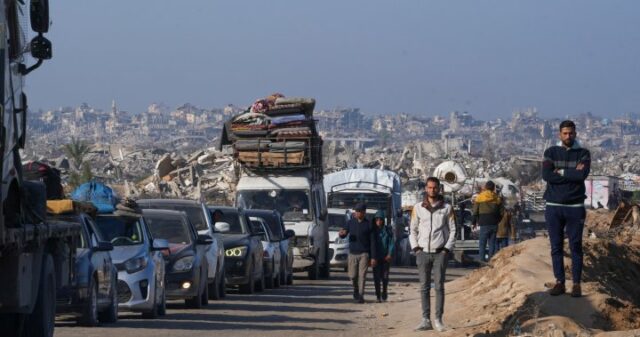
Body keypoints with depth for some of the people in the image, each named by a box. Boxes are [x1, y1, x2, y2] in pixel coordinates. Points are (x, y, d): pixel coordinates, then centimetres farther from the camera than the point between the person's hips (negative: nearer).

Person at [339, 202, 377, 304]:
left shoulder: (368, 225, -1)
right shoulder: (350, 222, 6)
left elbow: (372, 242, 0)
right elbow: (343, 235, 9)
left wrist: (373, 257, -5)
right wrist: (341, 234, -18)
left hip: (364, 254, -2)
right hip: (353, 253, 2)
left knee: (362, 275, -10)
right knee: (353, 276, 2)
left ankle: (361, 296, -7)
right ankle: (356, 289, 29)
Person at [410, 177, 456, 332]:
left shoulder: (447, 208, 2)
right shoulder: (418, 208, 6)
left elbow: (453, 230, 4)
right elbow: (413, 230, 11)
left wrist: (447, 249, -5)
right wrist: (415, 248, 0)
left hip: (440, 253, -2)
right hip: (423, 252, 2)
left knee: (439, 286, -4)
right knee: (424, 287, 1)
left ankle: (438, 320, -1)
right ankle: (425, 320, 4)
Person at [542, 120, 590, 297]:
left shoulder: (583, 153, 4)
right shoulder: (551, 152, 6)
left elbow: (583, 175, -14)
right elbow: (546, 175, -10)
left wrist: (561, 172, -8)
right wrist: (572, 173, -10)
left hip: (575, 207, -1)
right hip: (554, 206, 1)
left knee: (575, 247, 0)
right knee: (556, 247, 4)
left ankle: (576, 284, 4)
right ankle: (559, 283, 9)